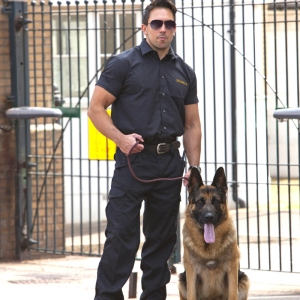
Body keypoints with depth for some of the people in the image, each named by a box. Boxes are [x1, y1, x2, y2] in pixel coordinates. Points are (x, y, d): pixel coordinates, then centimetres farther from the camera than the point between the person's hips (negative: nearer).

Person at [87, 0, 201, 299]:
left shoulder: (184, 72, 13)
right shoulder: (123, 64, 0)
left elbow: (192, 124, 16)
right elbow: (96, 108, -3)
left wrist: (194, 169, 7)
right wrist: (120, 138, -17)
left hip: (170, 163, 5)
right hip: (133, 160, -5)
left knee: (162, 238, 9)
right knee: (121, 236, -8)